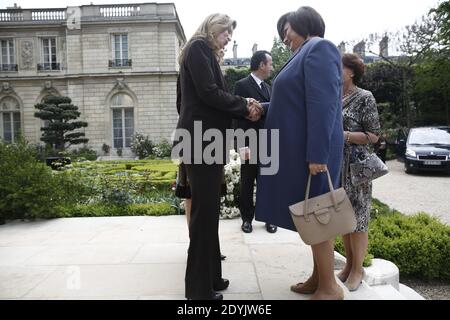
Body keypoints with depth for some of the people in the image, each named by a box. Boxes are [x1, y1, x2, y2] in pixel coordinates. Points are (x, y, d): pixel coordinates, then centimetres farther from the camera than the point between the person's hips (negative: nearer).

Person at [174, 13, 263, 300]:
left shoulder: (206, 52, 24)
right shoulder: (199, 47, -4)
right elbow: (209, 93, -16)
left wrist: (244, 107, 5)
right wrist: (244, 105, -4)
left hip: (207, 140, 10)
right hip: (201, 140, -10)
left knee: (208, 210, 12)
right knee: (205, 211, -5)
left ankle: (209, 276, 24)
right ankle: (199, 287, 6)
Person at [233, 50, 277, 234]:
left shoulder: (267, 87, 15)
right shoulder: (242, 85, -7)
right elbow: (238, 117, -12)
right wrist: (242, 145, -18)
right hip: (250, 145, -6)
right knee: (247, 184, 7)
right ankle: (247, 218, 20)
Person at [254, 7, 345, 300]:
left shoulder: (319, 48, -9)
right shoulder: (307, 53, 20)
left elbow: (324, 105, -20)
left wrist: (317, 154, -25)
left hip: (311, 149, -9)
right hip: (299, 148, 9)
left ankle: (330, 287, 9)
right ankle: (319, 278, 23)